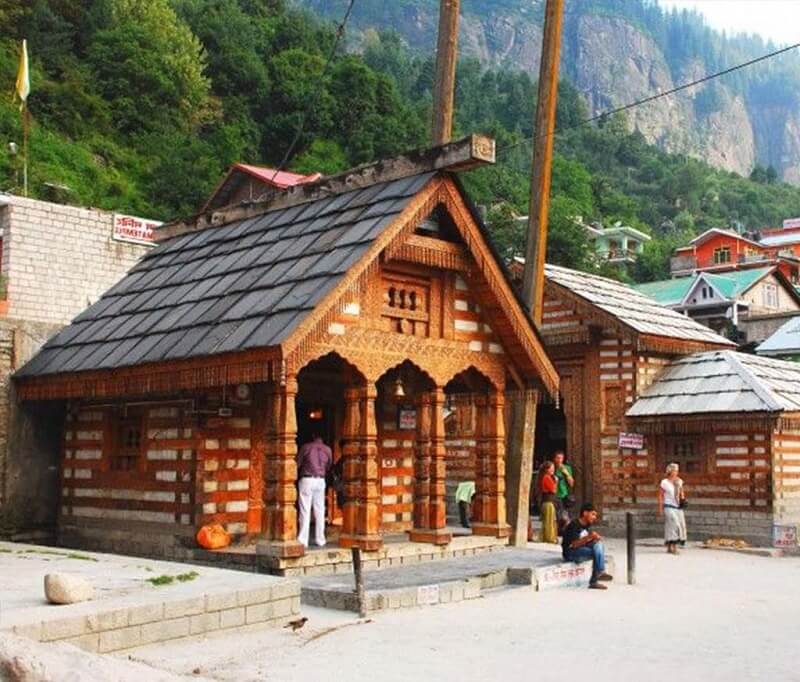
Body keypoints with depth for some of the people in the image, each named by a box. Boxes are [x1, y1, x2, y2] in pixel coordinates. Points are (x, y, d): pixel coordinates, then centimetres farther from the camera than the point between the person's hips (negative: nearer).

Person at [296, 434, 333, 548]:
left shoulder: (306, 447, -4)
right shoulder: (327, 449, 5)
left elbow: (297, 464, 0)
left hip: (307, 480, -3)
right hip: (321, 481, 3)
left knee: (305, 510, -2)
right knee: (320, 511, 9)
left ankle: (303, 540, -4)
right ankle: (320, 540, 11)